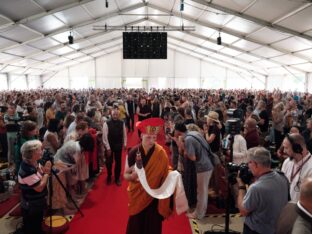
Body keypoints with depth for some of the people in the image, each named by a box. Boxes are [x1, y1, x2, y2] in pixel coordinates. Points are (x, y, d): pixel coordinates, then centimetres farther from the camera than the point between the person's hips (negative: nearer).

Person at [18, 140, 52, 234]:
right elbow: (39, 188, -30)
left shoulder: (35, 163, -4)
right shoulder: (27, 170, -31)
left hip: (37, 204, 8)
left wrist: (45, 170, -14)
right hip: (31, 207, -8)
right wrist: (47, 172, -23)